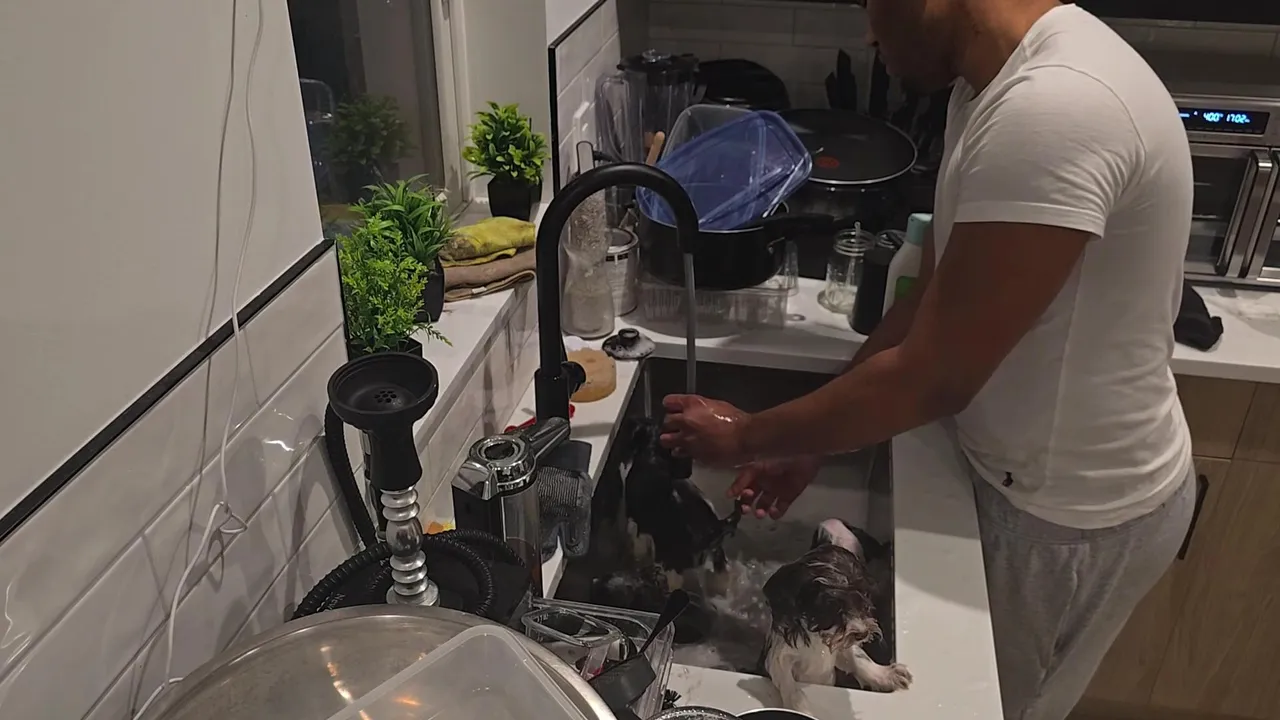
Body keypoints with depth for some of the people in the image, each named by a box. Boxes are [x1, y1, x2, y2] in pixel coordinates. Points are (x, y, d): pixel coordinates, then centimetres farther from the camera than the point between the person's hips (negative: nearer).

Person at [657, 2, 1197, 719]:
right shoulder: (994, 82, -1)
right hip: (1037, 473, 8)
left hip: (1074, 512, -8)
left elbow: (932, 379, -30)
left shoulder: (1052, 110, -33)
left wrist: (749, 438, -17)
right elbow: (932, 298, 4)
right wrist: (811, 437, 0)